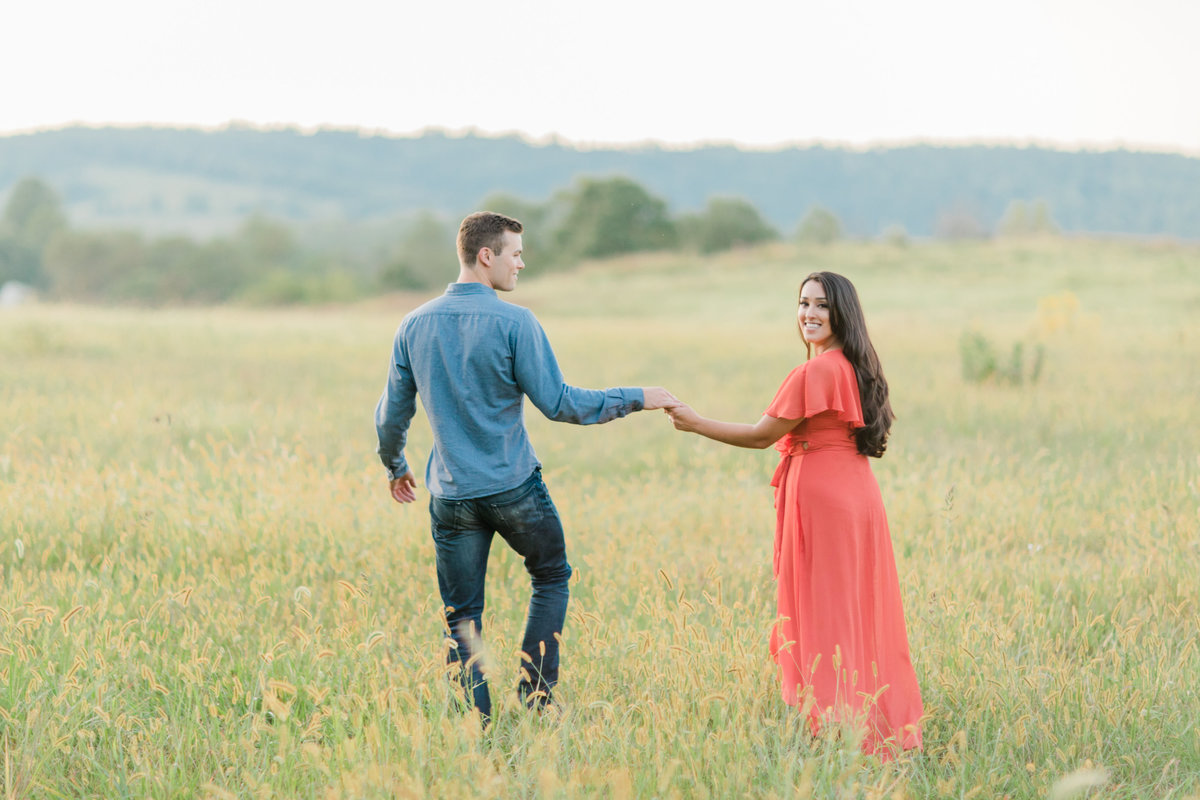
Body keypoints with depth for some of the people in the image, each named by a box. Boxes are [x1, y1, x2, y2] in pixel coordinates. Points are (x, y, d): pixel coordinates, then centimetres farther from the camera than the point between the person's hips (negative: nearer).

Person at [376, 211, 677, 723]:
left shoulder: (414, 325, 2)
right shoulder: (514, 323, -12)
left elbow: (391, 415, 8)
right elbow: (558, 404, -13)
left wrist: (395, 466, 27)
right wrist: (635, 399, -4)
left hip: (452, 496, 3)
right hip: (515, 488, -3)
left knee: (462, 619, 8)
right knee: (551, 578, 19)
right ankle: (535, 698, 12)